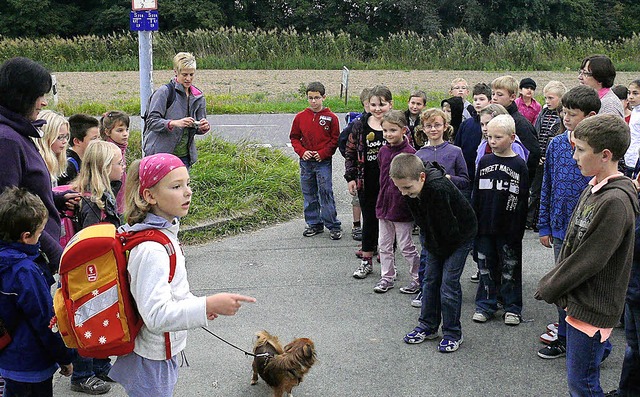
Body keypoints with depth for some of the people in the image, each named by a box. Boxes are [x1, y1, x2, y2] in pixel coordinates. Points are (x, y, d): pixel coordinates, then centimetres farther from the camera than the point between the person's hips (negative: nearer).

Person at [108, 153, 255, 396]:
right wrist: (208, 306, -38)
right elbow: (157, 316, -34)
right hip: (152, 363, -9)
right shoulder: (152, 250, -29)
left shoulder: (164, 231, 2)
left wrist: (195, 304, 8)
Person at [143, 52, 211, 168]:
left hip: (184, 155, 5)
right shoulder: (163, 92, -8)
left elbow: (197, 129, 15)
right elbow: (151, 121, -14)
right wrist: (175, 123, -28)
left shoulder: (198, 96, 10)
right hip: (161, 152, -5)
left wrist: (204, 128, -10)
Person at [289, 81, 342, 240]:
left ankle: (334, 226, 4)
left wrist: (323, 153, -13)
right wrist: (302, 151, -7)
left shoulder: (331, 118, -4)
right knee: (309, 194, 10)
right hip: (306, 161, 4)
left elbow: (335, 140, -2)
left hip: (323, 161, -4)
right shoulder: (300, 117, 4)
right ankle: (314, 224, 22)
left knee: (326, 193, -5)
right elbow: (294, 137, 9)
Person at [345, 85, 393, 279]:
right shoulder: (360, 126, 1)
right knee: (369, 220, 10)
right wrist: (351, 177, 1)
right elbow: (350, 152, 7)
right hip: (367, 183, 2)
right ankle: (366, 261, 21)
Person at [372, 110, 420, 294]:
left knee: (405, 246, 4)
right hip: (384, 203, 7)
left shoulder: (409, 152, -16)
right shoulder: (383, 151, 5)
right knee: (384, 245, 14)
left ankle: (417, 278, 19)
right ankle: (387, 277, 26)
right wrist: (382, 199, 13)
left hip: (402, 207, -7)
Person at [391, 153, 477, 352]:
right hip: (435, 238, 7)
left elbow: (450, 228, -29)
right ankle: (428, 326, 23)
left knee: (449, 282, -7)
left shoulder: (439, 189, -38)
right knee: (430, 280, 10)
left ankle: (452, 334, 6)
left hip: (459, 236, -7)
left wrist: (441, 249, -14)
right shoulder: (410, 188, -14)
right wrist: (429, 243, 1)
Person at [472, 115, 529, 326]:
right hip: (485, 225, 3)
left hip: (508, 228, -3)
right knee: (486, 267, 11)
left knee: (510, 268, 7)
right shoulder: (484, 162, 5)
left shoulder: (519, 164, -5)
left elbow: (523, 199, -5)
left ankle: (512, 307, 18)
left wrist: (519, 228, -9)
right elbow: (476, 194, 8)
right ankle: (485, 305, 22)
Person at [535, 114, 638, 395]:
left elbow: (590, 259, -22)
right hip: (577, 299, 9)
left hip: (594, 307, -9)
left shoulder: (616, 201, -23)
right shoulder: (593, 190, 7)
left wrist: (549, 288, -11)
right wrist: (552, 282, 6)